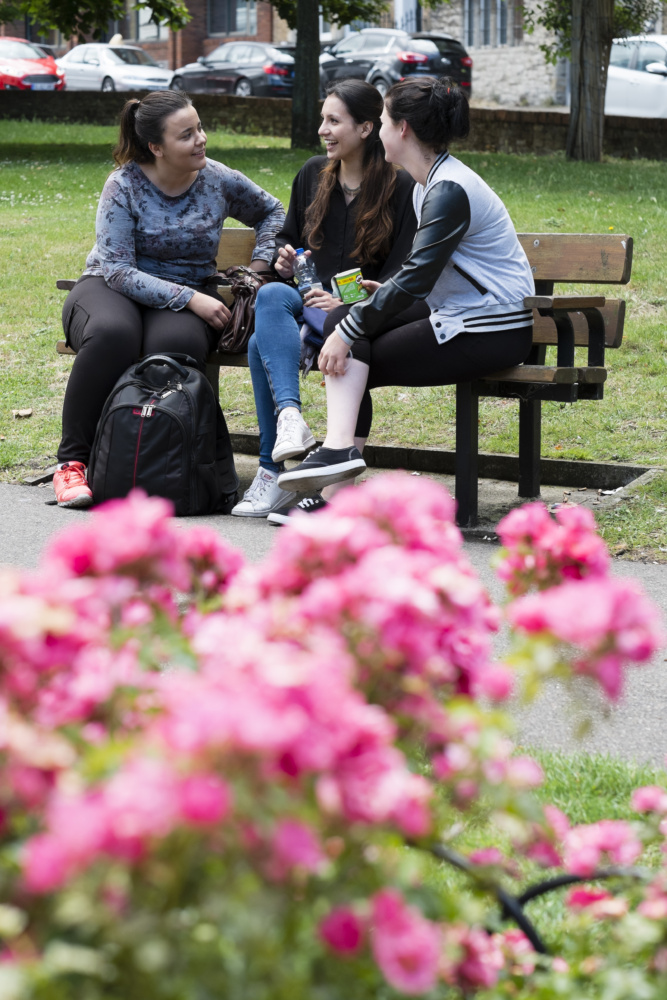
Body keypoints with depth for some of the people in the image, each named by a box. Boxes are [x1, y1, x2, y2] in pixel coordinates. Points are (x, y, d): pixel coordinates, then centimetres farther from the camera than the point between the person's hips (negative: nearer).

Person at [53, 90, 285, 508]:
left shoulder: (218, 180, 0)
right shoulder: (124, 185, -9)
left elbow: (272, 212, 22)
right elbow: (119, 270, -15)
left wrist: (259, 267, 6)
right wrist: (189, 298, -23)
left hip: (191, 294, 2)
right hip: (111, 287, -2)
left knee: (176, 344, -37)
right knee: (112, 335, -39)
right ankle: (73, 462, -29)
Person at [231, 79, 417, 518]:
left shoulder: (400, 187, -1)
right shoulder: (313, 173, 17)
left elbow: (402, 274, -7)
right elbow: (289, 238, 30)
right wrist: (285, 259, 6)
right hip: (310, 302, 5)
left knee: (262, 342, -32)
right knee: (271, 295, -32)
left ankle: (273, 473, -30)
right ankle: (289, 415, -46)